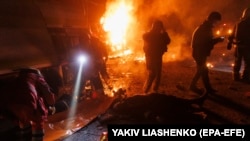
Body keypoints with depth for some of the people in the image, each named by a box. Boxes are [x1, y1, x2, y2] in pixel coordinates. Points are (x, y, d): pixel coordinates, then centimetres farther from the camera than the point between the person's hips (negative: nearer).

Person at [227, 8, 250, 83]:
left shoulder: (238, 23, 10)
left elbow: (232, 34, 13)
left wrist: (229, 43, 18)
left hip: (238, 45, 6)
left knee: (237, 62, 13)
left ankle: (236, 76, 17)